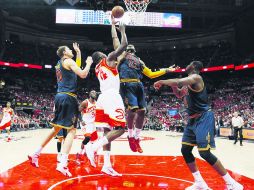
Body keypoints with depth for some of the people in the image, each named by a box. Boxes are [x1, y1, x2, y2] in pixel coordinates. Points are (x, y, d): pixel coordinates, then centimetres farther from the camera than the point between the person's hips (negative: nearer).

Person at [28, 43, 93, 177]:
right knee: (71, 129, -9)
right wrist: (89, 63, 3)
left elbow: (75, 69, 37)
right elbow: (83, 74, -15)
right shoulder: (68, 61, -4)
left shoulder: (59, 64, 22)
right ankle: (63, 164, -20)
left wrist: (78, 52, 40)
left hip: (59, 96, 9)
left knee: (56, 128, 19)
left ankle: (36, 154, 25)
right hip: (68, 97, -9)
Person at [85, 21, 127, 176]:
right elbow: (124, 45, -1)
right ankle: (93, 147, -22)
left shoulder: (97, 68, 22)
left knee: (108, 131, 6)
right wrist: (123, 31, 14)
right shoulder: (109, 59, 3)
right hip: (112, 96, -8)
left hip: (103, 97, 8)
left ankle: (107, 165, 2)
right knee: (119, 129, -9)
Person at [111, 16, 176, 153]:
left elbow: (151, 74, 28)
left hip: (138, 85, 5)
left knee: (142, 111, -1)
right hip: (127, 85, -5)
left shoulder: (139, 61, 29)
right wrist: (113, 25, 19)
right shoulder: (121, 54, 19)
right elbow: (115, 38, 15)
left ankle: (137, 138, 15)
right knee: (133, 109, -19)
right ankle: (130, 136, 2)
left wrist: (166, 71, 26)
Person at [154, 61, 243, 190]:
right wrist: (171, 83, 12)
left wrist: (161, 82, -15)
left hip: (203, 118, -10)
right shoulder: (188, 82, 16)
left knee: (205, 153, -13)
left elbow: (178, 82, -31)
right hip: (193, 119, 10)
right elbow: (179, 94, 30)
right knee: (185, 150, 7)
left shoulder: (195, 77, -14)